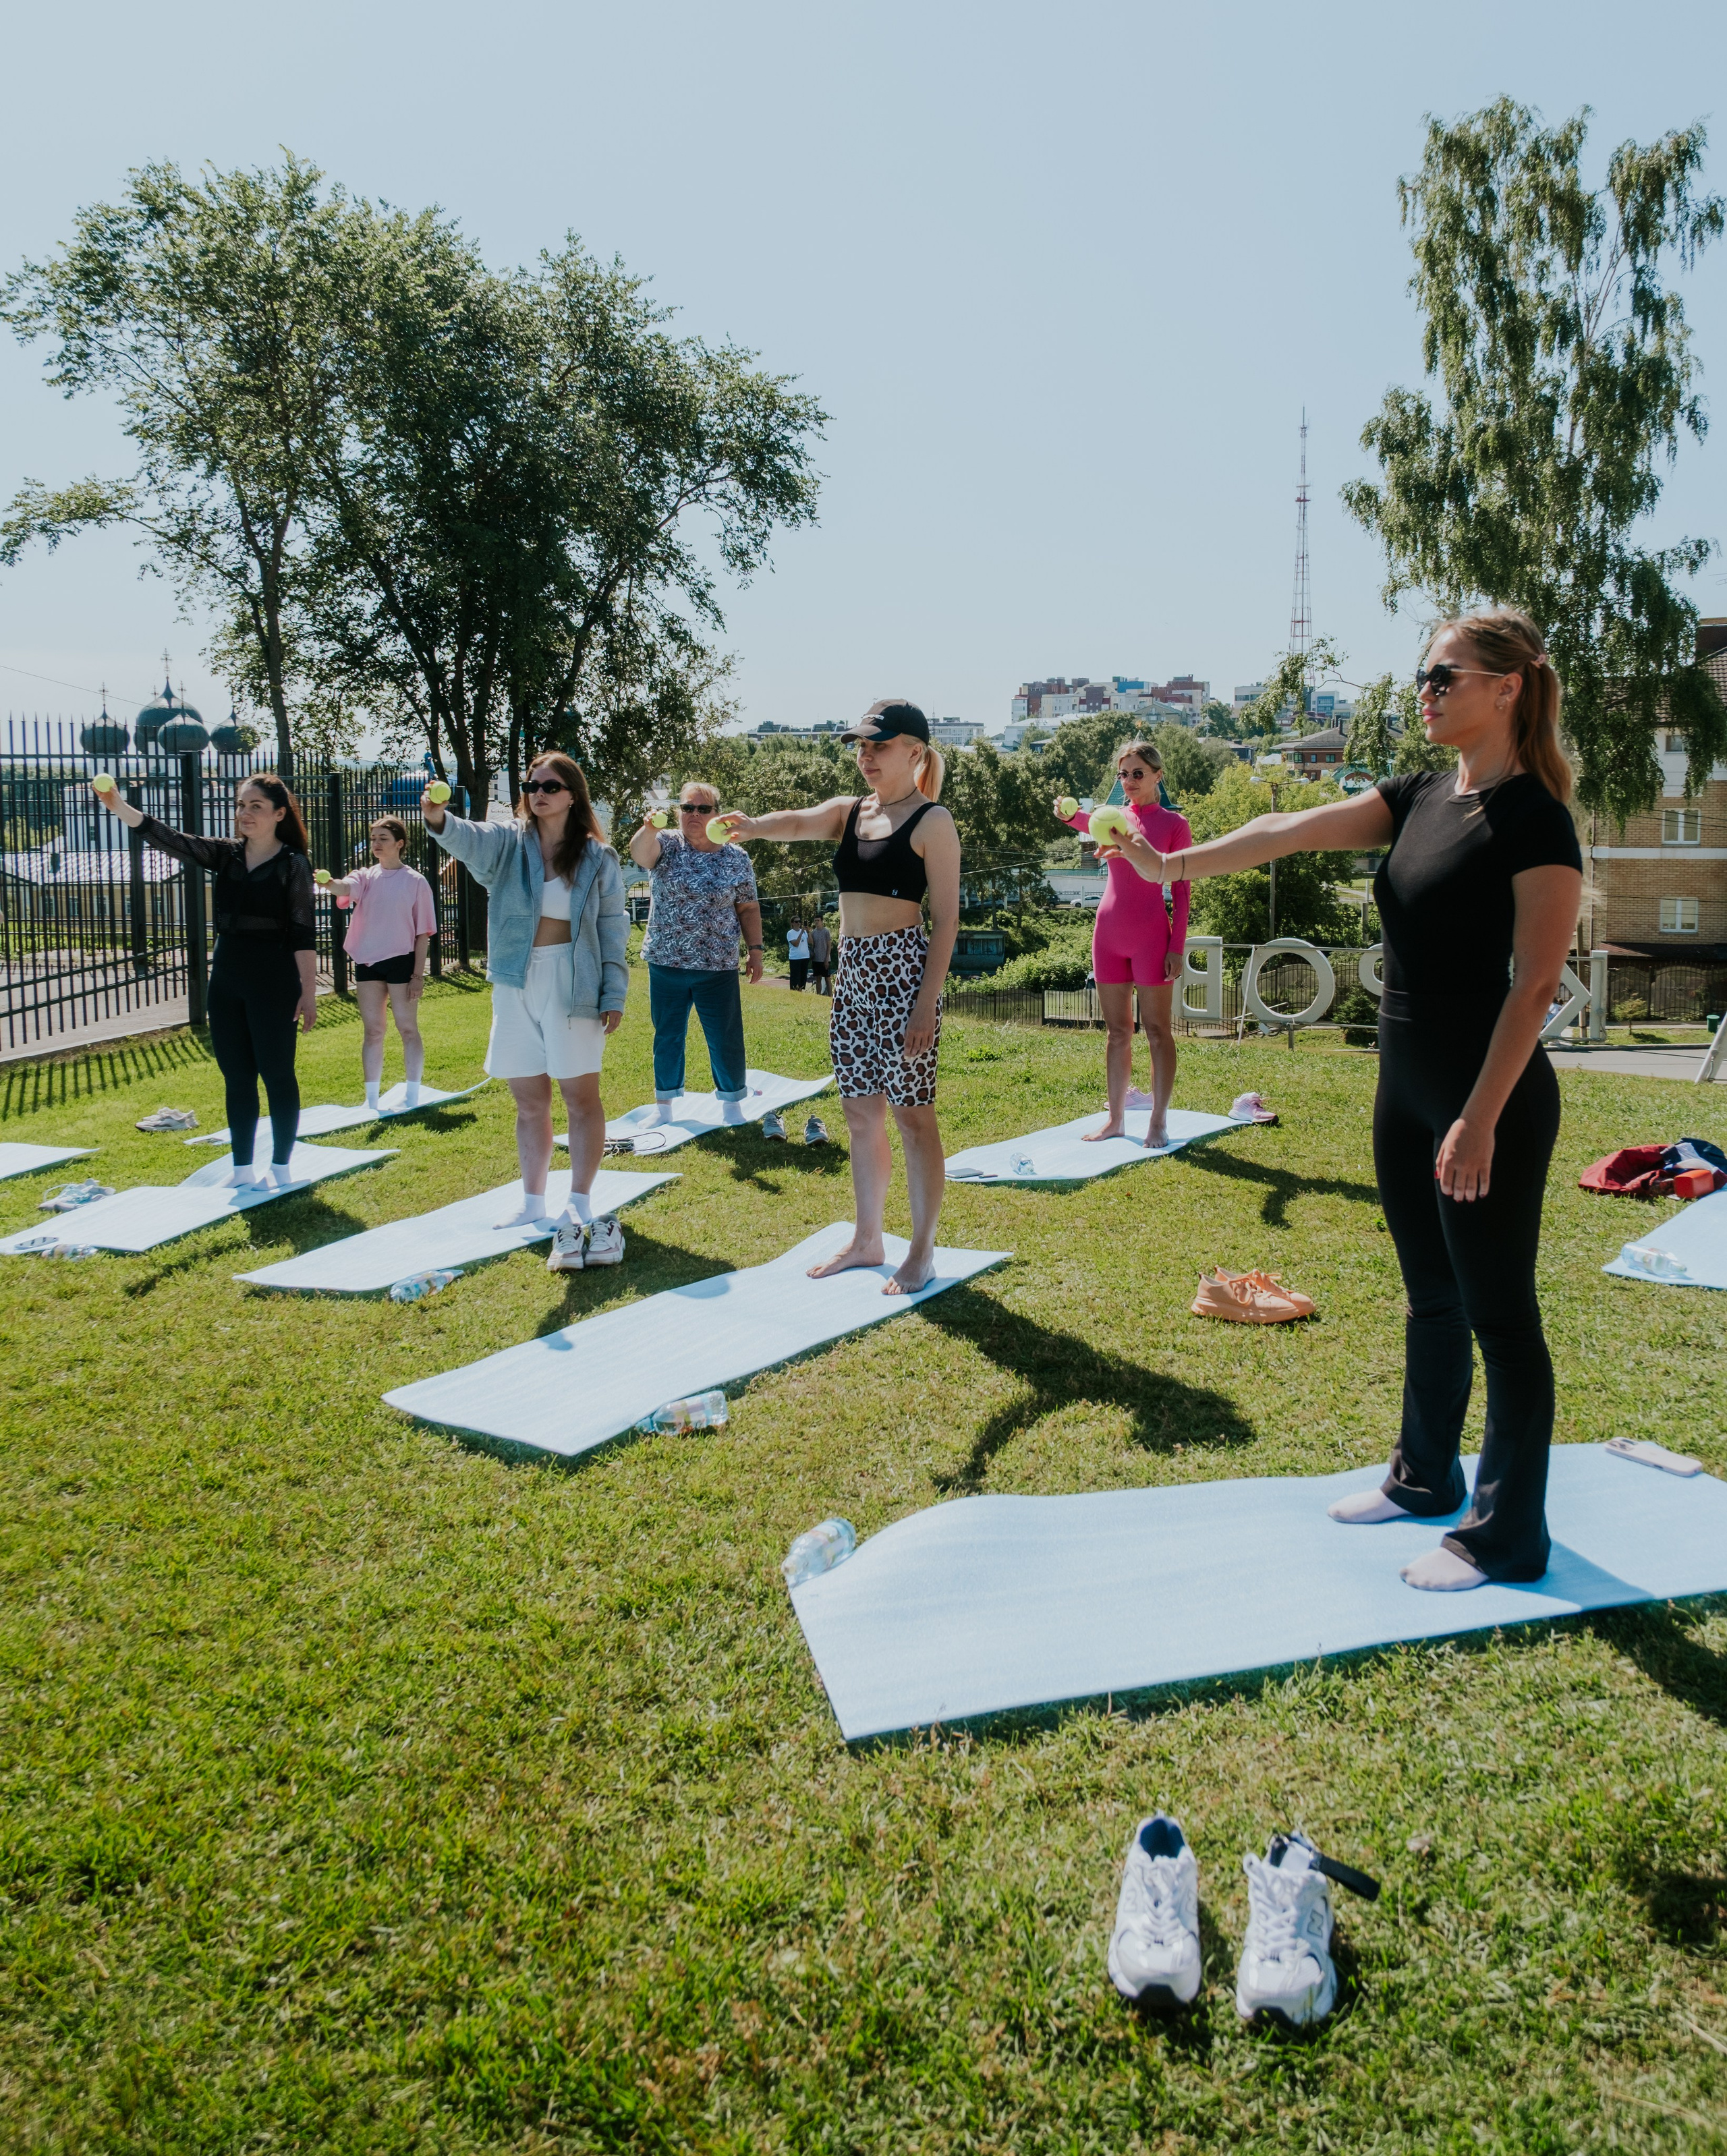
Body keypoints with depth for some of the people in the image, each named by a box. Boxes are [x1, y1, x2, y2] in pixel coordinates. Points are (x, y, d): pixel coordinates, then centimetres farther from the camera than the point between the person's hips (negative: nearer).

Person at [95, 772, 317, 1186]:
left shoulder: (293, 864, -5)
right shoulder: (225, 855, 8)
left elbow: (302, 935, -9)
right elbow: (169, 839, -4)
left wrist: (309, 992, -12)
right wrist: (118, 807, -19)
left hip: (274, 982, -6)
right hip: (226, 980, 6)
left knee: (277, 1073, 1)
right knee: (236, 1076, 10)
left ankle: (281, 1167, 12)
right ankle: (242, 1169, 17)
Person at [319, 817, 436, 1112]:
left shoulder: (415, 882, -2)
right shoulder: (366, 877, 8)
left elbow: (423, 933, -3)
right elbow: (345, 887, -16)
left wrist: (418, 974, -8)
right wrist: (328, 884, -40)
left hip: (401, 961, -4)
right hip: (367, 962, 4)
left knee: (407, 1028, 2)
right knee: (372, 1030, 8)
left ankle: (413, 1097, 9)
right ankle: (371, 1099, 14)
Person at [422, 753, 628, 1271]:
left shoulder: (597, 858, 1)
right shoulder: (508, 843, 3)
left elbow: (613, 930, 1)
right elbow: (469, 839, -18)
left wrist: (615, 995, -5)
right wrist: (439, 819, -41)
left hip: (572, 985, -2)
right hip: (516, 986, 2)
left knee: (581, 1095, 0)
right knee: (529, 1100, 9)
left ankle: (580, 1204, 8)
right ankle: (533, 1201, 20)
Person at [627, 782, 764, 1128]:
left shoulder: (736, 858, 2)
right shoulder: (667, 845, -1)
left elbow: (749, 908, 6)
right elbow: (639, 853, -24)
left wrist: (755, 950, -2)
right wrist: (649, 827, -45)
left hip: (718, 967, -1)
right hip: (666, 962, 1)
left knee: (726, 1039, 2)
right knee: (667, 1036, 11)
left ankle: (732, 1104, 17)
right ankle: (663, 1106, 22)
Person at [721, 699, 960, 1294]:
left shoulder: (931, 821, -6)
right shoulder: (850, 812, 13)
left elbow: (946, 917, -10)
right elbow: (799, 821, -7)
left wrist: (927, 1001, -16)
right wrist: (750, 826, -30)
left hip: (902, 970, -7)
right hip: (852, 972, 7)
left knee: (911, 1113, -2)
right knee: (861, 1114, 12)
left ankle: (921, 1253, 9)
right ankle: (867, 1240, 24)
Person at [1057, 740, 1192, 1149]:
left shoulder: (1174, 824, 0)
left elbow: (1181, 891, -2)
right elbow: (1091, 824, -15)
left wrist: (1177, 946, -9)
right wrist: (1070, 815, -38)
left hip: (1150, 935, -4)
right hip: (1109, 931, 4)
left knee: (1157, 1031, 0)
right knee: (1117, 1031, 10)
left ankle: (1158, 1123, 5)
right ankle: (1115, 1119, 16)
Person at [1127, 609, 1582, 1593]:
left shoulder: (1533, 818, -15)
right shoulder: (1422, 797, 9)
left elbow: (1535, 982, -18)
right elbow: (1292, 832, 5)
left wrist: (1482, 1121, -21)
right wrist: (1173, 863, -4)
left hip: (1490, 1101, -8)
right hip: (1407, 1089, 8)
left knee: (1499, 1313, 3)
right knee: (1431, 1297, 20)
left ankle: (1510, 1537, 16)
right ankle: (1426, 1477, 36)